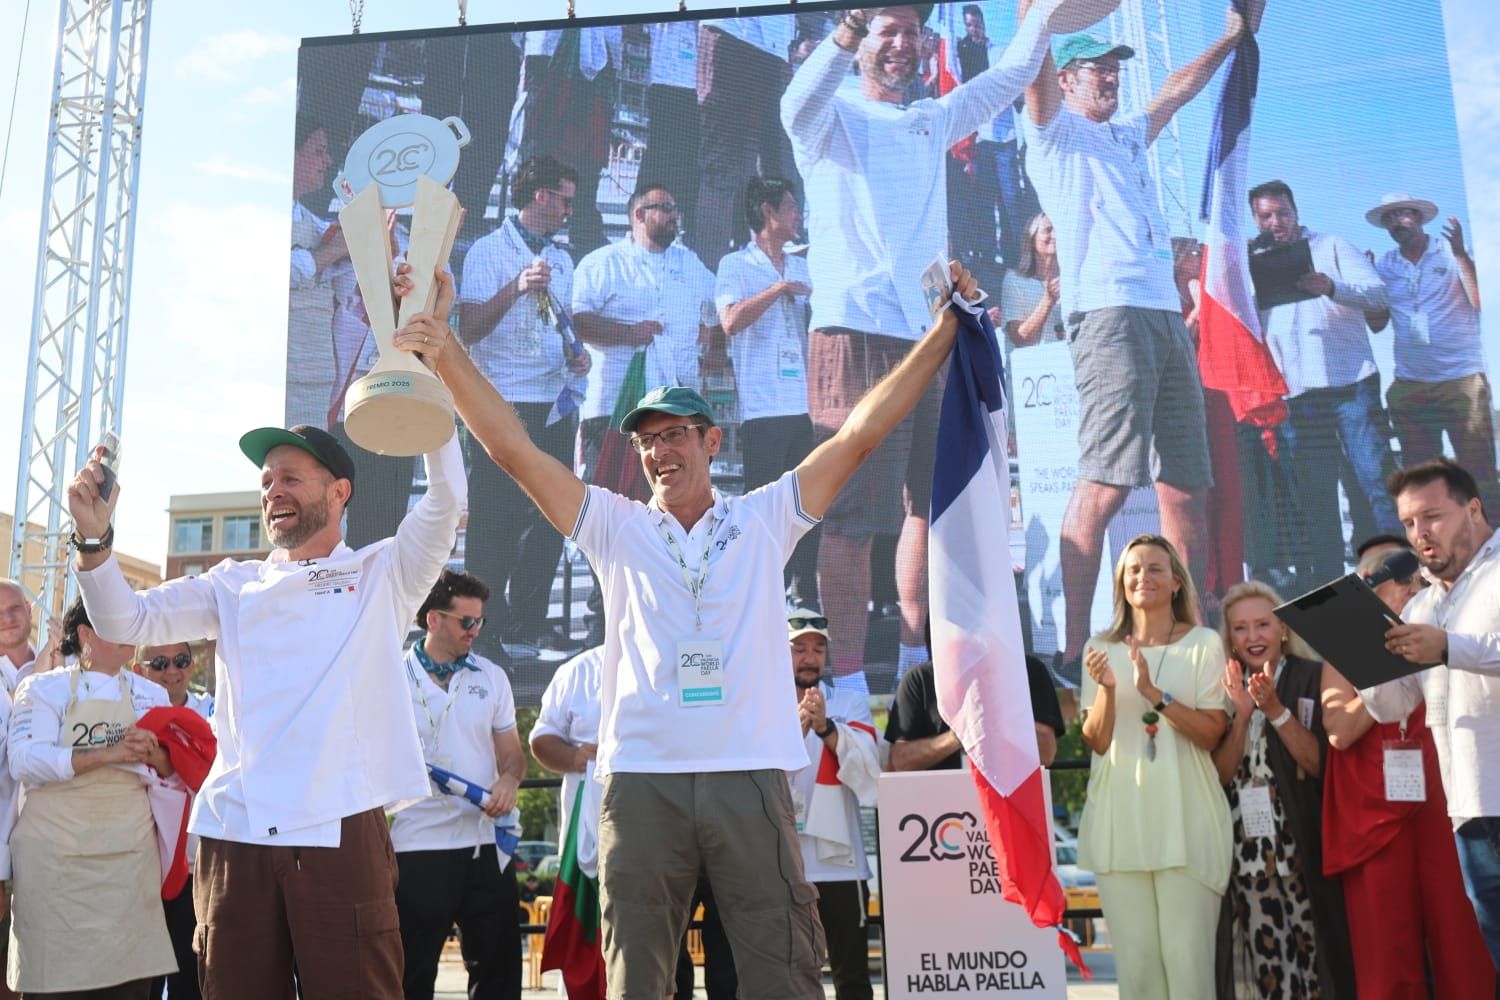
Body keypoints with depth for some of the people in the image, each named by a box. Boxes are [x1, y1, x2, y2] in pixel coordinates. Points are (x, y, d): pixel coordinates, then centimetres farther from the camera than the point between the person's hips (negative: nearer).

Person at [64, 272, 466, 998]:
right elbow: (125, 622, 9)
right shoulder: (233, 585, 16)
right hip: (233, 837, 3)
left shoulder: (384, 575, 8)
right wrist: (94, 537, -10)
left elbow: (444, 502, -7)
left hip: (341, 834, -3)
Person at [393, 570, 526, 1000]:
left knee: (498, 965, 9)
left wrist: (510, 779, -11)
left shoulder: (491, 677, 8)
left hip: (485, 843, 3)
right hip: (416, 847, -3)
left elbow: (511, 752, 11)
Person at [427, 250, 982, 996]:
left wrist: (944, 330, 3)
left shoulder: (765, 519, 10)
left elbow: (860, 434, 6)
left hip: (750, 774, -1)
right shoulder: (615, 527, 11)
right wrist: (441, 343, -1)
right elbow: (511, 447, 6)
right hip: (640, 778, 1)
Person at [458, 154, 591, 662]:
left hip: (556, 405, 7)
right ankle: (487, 630, 7)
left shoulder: (561, 259, 18)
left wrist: (575, 353, 6)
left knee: (548, 520, 7)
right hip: (505, 405, -7)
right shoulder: (488, 252, -3)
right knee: (495, 521, -3)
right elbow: (468, 331, -11)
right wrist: (516, 288, -22)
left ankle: (528, 624, 18)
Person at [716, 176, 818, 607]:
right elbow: (730, 321, -13)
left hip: (804, 404, 6)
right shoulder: (736, 265, 2)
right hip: (762, 406, -6)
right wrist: (776, 290, -18)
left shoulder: (802, 268, 21)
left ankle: (806, 595, 13)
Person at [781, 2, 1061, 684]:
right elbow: (797, 107, -18)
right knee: (852, 514, -10)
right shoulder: (834, 116, 4)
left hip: (935, 340, 7)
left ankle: (917, 662, 23)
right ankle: (848, 681, -6)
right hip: (856, 337, -6)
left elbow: (1010, 75, 25)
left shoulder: (933, 121, 22)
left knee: (931, 503, 10)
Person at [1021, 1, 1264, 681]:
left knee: (1185, 489, 5)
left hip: (1165, 317, 8)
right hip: (1108, 312, -8)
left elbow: (1177, 92, 47)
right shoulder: (1055, 130, 10)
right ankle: (1074, 652, -18)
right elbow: (1035, 62, -4)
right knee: (1103, 485, -18)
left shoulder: (1126, 136, 31)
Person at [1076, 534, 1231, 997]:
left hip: (1185, 818, -2)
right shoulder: (1101, 649, 9)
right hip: (1120, 819, 2)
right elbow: (1097, 742, 5)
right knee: (1134, 958, 6)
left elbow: (1211, 734, -6)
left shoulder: (1204, 644, 1)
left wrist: (1153, 692, -17)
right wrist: (1107, 689, -13)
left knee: (1186, 956, -3)